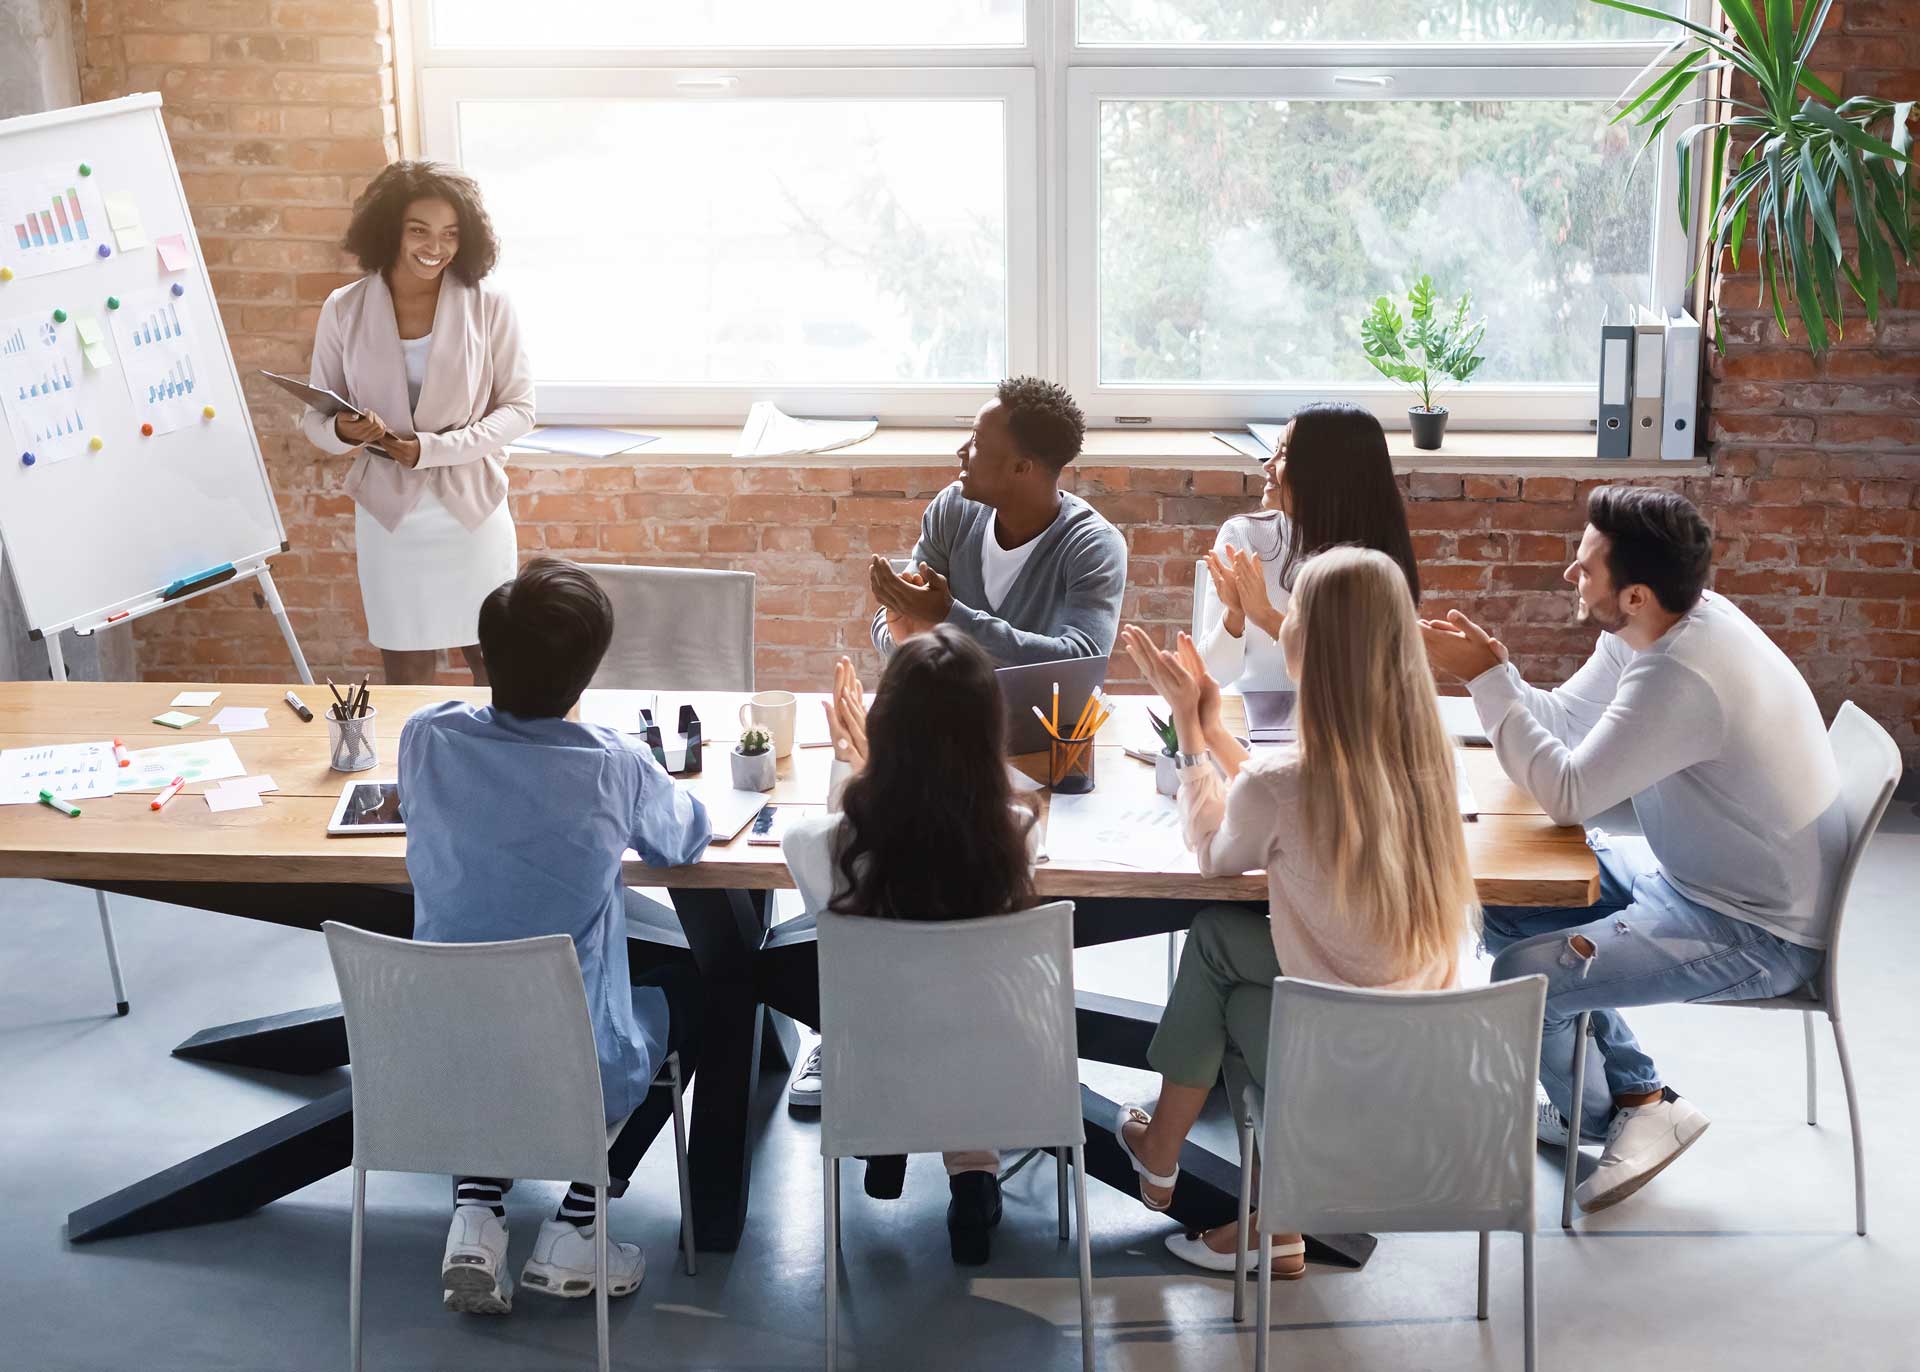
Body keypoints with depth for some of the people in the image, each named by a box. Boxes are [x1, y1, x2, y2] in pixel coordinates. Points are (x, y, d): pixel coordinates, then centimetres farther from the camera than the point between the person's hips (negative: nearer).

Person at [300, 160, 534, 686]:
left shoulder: (488, 307, -7)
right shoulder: (344, 310, -3)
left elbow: (518, 408, -4)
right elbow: (314, 416, 3)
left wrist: (433, 448, -16)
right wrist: (342, 431, -22)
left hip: (473, 510, -1)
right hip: (389, 515, 1)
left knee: (495, 663, 9)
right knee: (406, 677, 9)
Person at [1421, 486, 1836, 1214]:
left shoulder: (1680, 676, -33)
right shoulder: (1653, 626, -4)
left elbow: (1566, 794, -26)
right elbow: (1564, 721, 7)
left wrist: (1487, 678, -22)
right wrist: (1492, 669, -11)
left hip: (1757, 929, -10)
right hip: (1696, 874, 10)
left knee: (1522, 978, -18)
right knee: (1508, 903, 12)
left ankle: (1603, 1111, 14)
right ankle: (1632, 1096, 20)